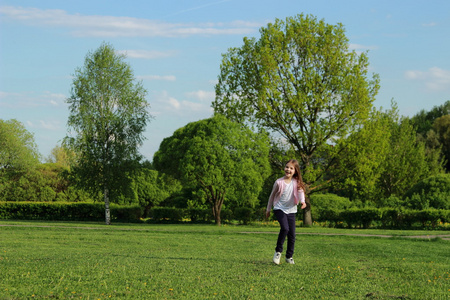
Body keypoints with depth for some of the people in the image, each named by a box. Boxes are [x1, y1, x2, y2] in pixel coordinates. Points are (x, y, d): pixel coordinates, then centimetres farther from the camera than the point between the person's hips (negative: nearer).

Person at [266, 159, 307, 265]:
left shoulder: (296, 182, -1)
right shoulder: (279, 182, -7)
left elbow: (300, 191, -16)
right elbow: (272, 195, 5)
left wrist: (302, 201, -37)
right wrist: (268, 209, 11)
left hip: (291, 210, 3)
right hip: (280, 208, -3)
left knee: (292, 234, 3)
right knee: (285, 228, -25)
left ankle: (289, 256, 20)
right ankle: (278, 251, -8)